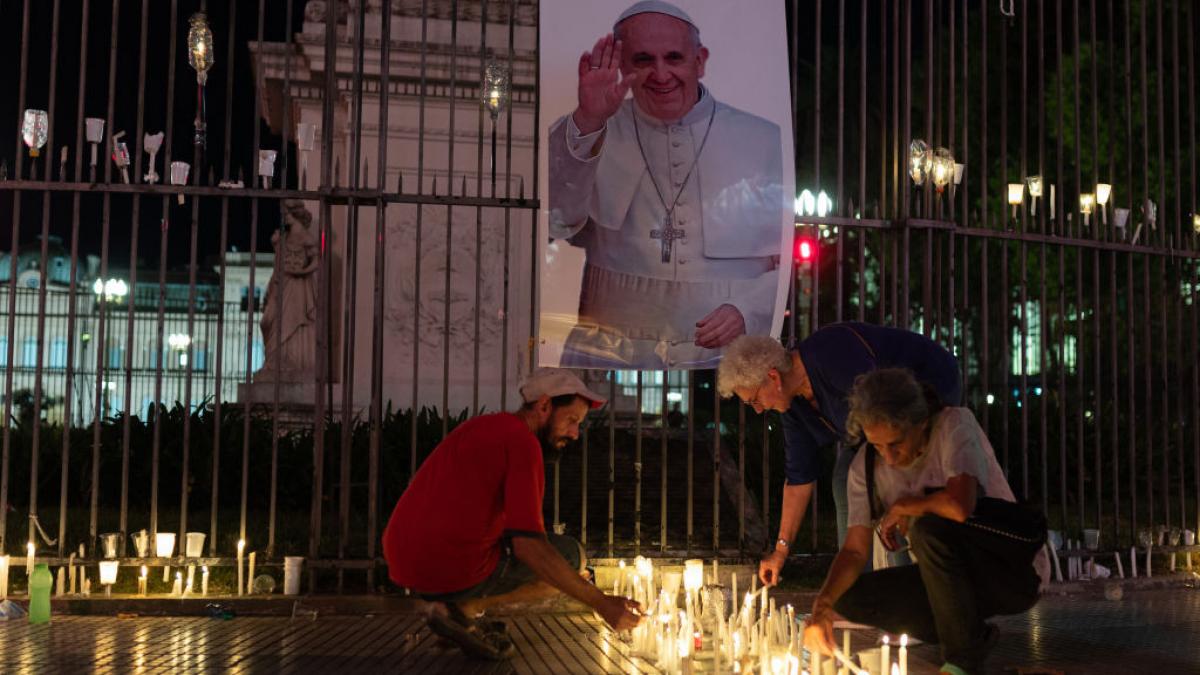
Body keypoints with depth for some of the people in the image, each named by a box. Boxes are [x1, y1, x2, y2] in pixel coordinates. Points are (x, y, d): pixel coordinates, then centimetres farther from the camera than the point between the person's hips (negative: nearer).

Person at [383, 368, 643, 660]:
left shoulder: (482, 426, 18)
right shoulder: (523, 441, -12)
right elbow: (528, 546, -20)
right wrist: (601, 603, -16)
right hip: (457, 574, -9)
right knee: (573, 555, 7)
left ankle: (460, 608, 10)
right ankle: (464, 609, -3)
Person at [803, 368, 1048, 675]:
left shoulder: (955, 424, -20)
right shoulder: (866, 466, -5)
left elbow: (960, 506, -37)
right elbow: (854, 549, -9)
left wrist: (901, 507, -18)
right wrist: (823, 602, -27)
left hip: (1015, 571, -6)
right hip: (955, 578, 6)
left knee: (929, 529, -33)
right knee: (849, 597, -9)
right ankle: (970, 632, 0)